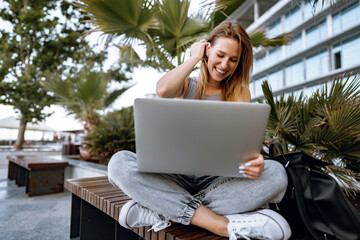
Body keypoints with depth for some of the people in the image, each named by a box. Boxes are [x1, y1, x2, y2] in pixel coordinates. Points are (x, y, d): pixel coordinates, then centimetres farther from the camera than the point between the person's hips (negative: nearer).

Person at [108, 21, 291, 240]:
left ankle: (164, 212, -24)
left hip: (218, 179, 1)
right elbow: (163, 90, -18)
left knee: (276, 174, -27)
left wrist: (253, 159, -27)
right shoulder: (187, 85, 8)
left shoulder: (240, 93, 10)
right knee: (119, 162, -26)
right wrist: (194, 58, -3)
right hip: (176, 176, 0)